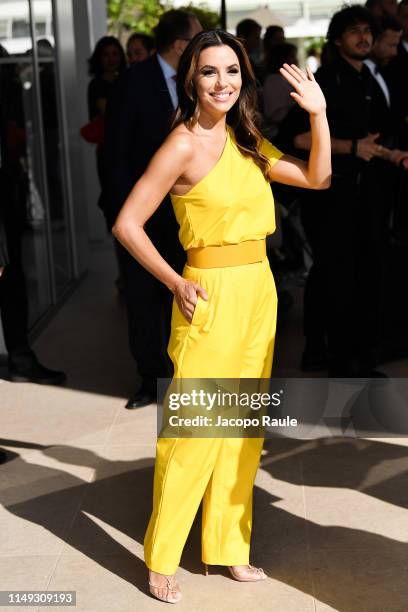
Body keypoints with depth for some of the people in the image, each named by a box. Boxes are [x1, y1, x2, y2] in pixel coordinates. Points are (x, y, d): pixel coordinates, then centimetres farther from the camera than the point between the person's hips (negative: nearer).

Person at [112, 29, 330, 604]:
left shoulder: (246, 140, 10)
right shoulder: (184, 144, -11)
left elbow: (317, 177, 14)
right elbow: (127, 224, -12)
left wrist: (318, 113, 4)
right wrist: (177, 283, -10)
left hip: (259, 293, 7)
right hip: (212, 294, -7)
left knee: (243, 427, 13)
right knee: (194, 429, -2)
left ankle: (228, 544, 27)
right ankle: (161, 558, 14)